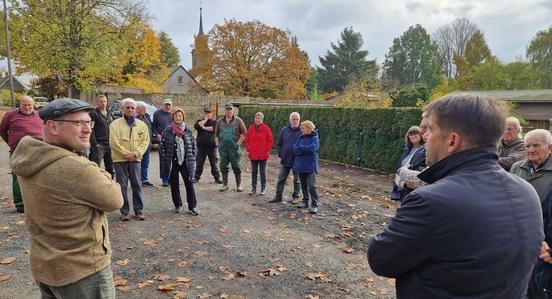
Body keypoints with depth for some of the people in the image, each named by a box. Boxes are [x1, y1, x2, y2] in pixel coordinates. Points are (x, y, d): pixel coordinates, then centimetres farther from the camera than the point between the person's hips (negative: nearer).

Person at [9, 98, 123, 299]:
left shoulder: (31, 159, -2)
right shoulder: (76, 169, -30)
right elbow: (114, 201, -16)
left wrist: (96, 176, -10)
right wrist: (103, 176, -2)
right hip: (82, 271, -8)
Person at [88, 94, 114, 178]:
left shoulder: (110, 114, 18)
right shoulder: (93, 113, -4)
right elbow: (91, 130, -12)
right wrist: (94, 144, -18)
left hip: (110, 145, 6)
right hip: (99, 145, -6)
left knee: (110, 169, 11)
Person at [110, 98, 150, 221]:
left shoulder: (142, 125, 8)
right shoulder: (115, 124, 0)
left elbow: (145, 141, 3)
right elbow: (114, 142, -8)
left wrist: (136, 153, -10)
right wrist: (126, 154, -13)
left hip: (135, 159, 2)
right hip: (120, 159, -2)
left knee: (136, 185, 5)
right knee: (122, 186, 2)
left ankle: (139, 211, 13)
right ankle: (124, 212, 11)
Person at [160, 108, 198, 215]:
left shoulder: (188, 130, 4)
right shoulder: (167, 131, 0)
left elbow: (193, 145, 9)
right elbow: (162, 146, 3)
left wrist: (193, 159, 4)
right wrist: (164, 161, -2)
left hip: (186, 161, 0)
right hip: (173, 162, 0)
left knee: (189, 183, -3)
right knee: (174, 184, 8)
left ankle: (192, 207, 3)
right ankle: (178, 205, 23)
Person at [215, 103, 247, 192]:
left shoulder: (238, 120, 1)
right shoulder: (220, 121, 11)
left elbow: (244, 133, -2)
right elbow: (216, 134, 17)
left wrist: (238, 143, -9)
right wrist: (217, 144, 6)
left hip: (234, 147, -3)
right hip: (223, 147, 3)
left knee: (236, 166, 0)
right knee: (223, 166, 7)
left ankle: (238, 185, 8)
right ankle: (225, 185, 18)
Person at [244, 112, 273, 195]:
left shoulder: (266, 128, -4)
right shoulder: (251, 128, 5)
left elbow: (270, 141, -2)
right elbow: (247, 140, 13)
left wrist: (266, 150, -8)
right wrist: (248, 149, 3)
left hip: (263, 155, -3)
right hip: (253, 154, 3)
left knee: (263, 172, 6)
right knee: (254, 172, 10)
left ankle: (263, 189, 16)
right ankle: (253, 188, 18)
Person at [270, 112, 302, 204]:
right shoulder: (284, 130, 1)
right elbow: (279, 144, 9)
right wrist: (280, 154, 1)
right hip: (285, 160, 3)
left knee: (297, 180, 11)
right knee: (281, 179, 8)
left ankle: (296, 196, 24)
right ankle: (278, 196, 17)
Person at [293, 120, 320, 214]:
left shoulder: (314, 138, -7)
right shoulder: (300, 137, 8)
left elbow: (312, 148, -24)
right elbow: (294, 149, -1)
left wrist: (300, 147, -11)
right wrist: (305, 149, -15)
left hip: (310, 166, -6)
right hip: (300, 165, 6)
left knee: (312, 186, -7)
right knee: (304, 185, 15)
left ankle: (314, 205, -1)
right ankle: (305, 202, 27)